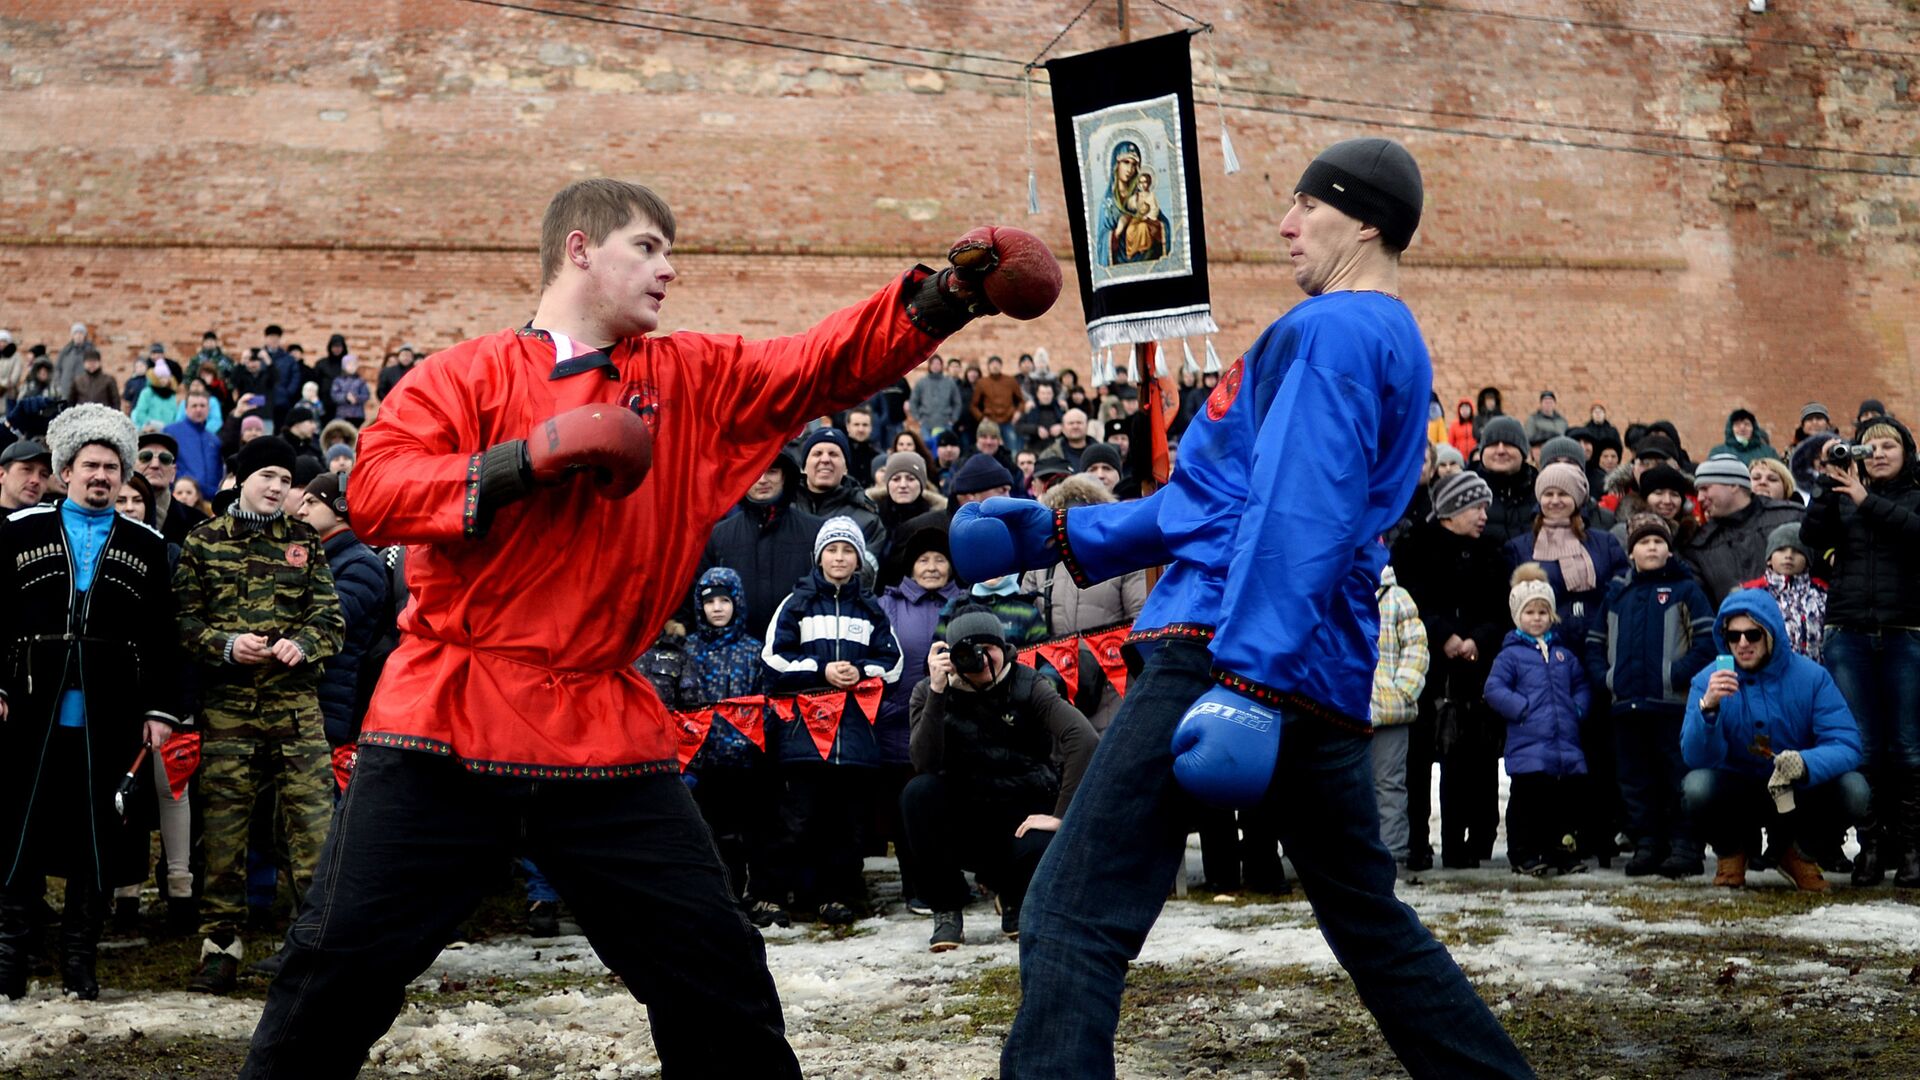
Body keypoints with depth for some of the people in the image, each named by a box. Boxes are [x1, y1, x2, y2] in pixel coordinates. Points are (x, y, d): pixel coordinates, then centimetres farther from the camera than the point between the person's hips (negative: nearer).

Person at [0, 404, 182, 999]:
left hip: (110, 720, 1)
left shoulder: (147, 547, 10)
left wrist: (161, 709, 0)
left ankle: (79, 964, 11)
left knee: (97, 839, 3)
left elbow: (161, 638, 7)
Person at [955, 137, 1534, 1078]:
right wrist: (1063, 536, 22)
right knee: (1370, 922, 20)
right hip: (1326, 681, 10)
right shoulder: (1396, 346, 25)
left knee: (1074, 920, -13)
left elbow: (1299, 516, -19)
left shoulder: (1334, 330, -5)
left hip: (1232, 650, -10)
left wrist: (1249, 679, -27)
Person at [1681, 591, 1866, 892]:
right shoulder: (1708, 681, -12)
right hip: (1736, 795, -1)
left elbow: (1846, 745, -18)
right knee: (1697, 785, -32)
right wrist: (1707, 707, -39)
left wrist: (1806, 764, -40)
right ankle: (1731, 849, 4)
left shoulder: (1811, 677, -12)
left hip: (1796, 797, 1)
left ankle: (1787, 849, 5)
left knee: (1853, 790, -27)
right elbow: (1696, 758, -20)